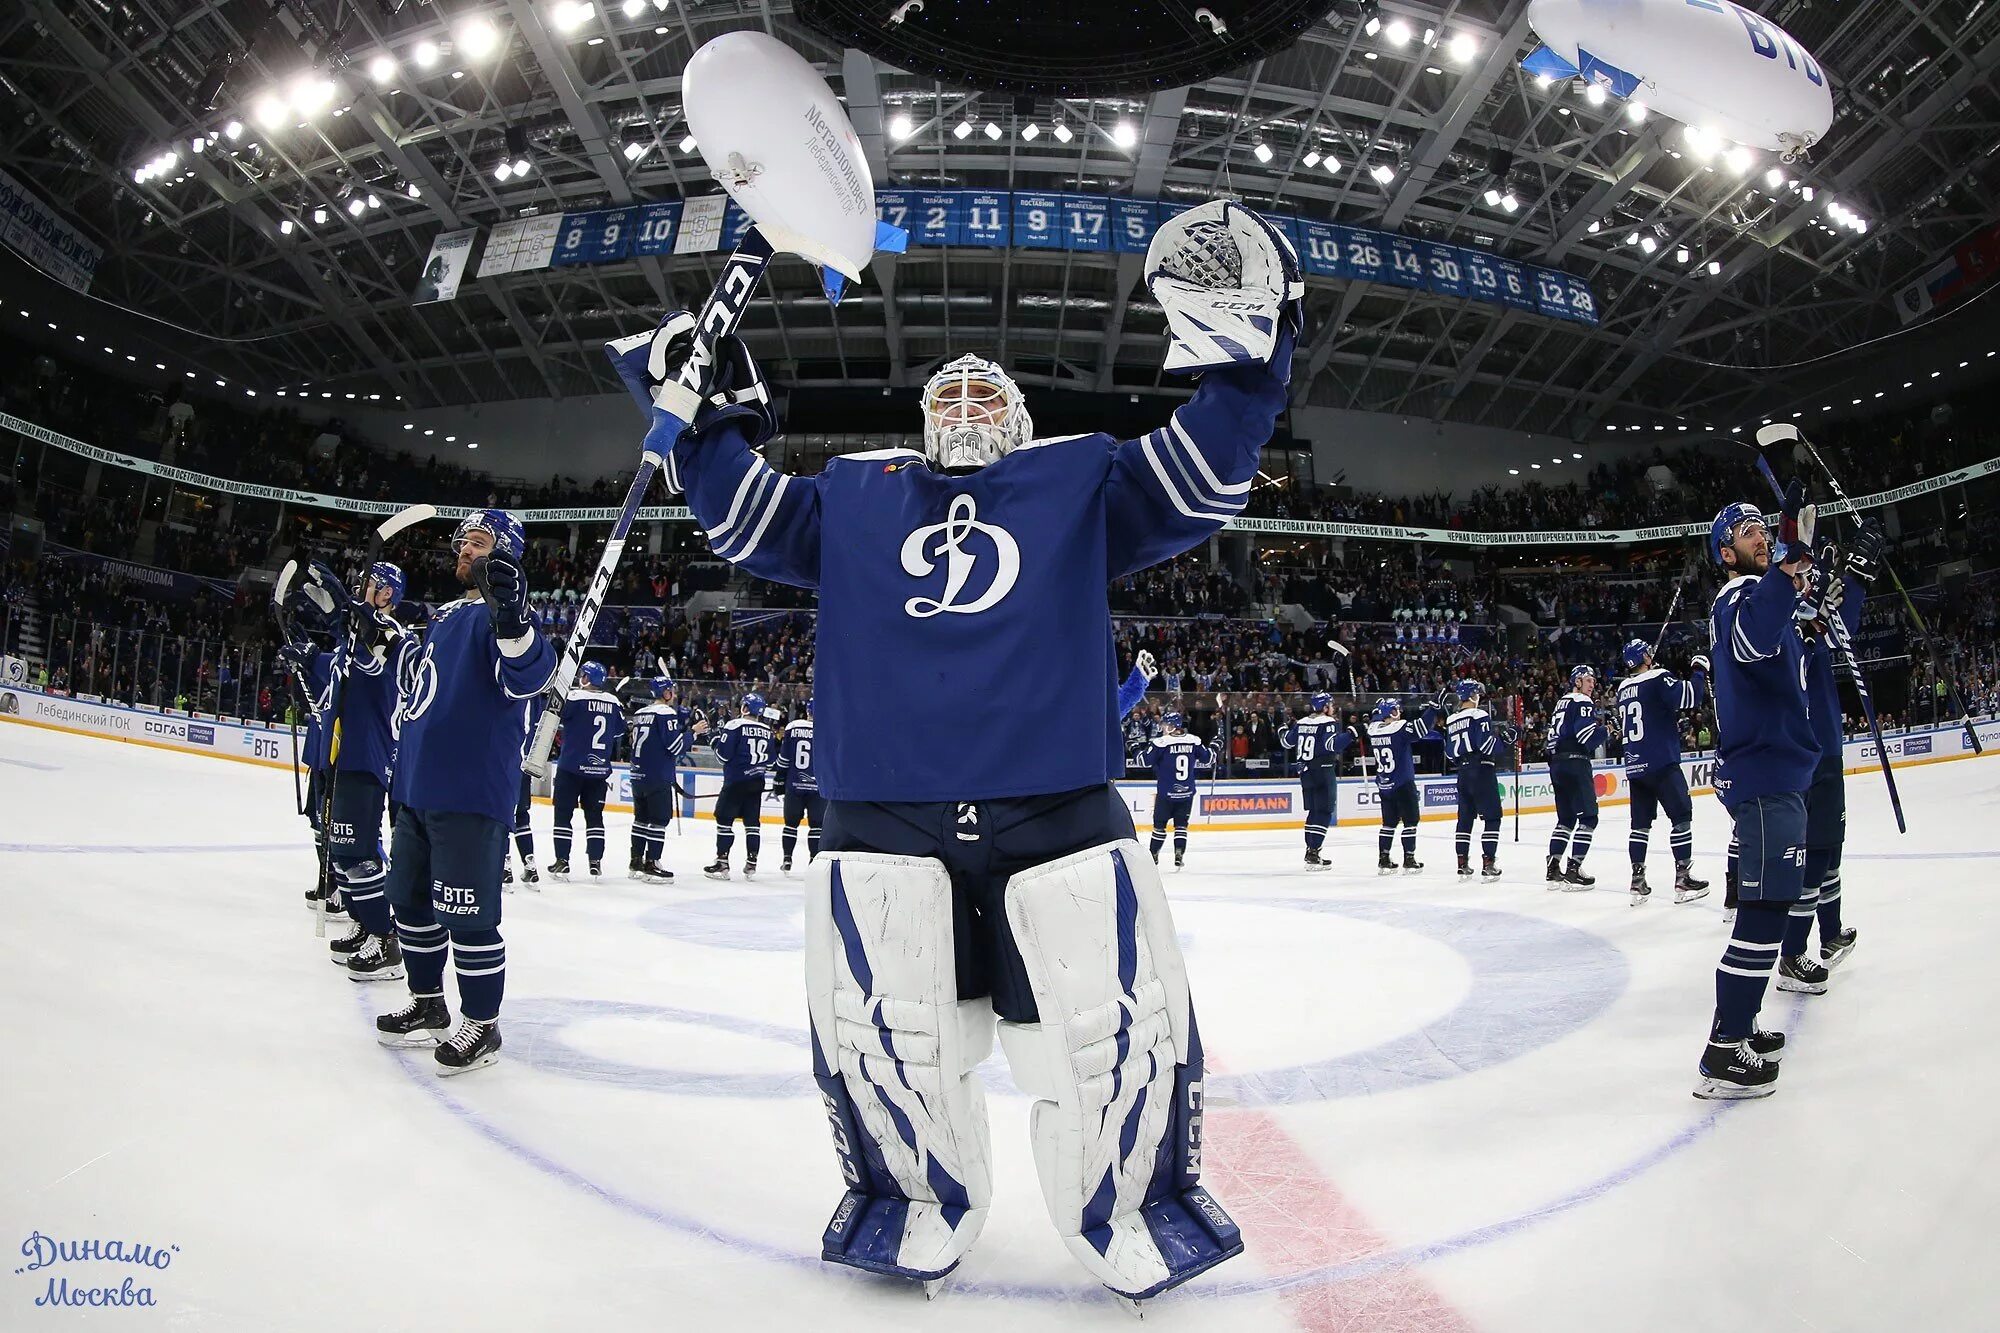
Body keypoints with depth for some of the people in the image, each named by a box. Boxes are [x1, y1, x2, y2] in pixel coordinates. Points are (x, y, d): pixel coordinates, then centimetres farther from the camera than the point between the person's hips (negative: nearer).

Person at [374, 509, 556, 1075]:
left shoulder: (503, 614, -10)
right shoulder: (444, 615, 18)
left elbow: (529, 673, -34)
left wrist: (510, 614, -49)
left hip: (472, 793, -10)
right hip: (418, 788, 10)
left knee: (467, 916, -4)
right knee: (411, 901, 20)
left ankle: (482, 1027, 11)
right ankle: (428, 1005, 36)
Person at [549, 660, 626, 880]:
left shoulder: (576, 698, -11)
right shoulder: (614, 703, 5)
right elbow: (619, 736, 12)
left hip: (572, 767, -4)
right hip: (600, 770, 4)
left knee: (563, 813, 5)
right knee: (594, 815, 11)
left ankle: (562, 862, 5)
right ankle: (596, 863, 9)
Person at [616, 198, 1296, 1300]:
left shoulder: (1081, 483, 15)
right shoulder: (855, 495, 19)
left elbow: (1199, 477, 7)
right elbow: (742, 514, 18)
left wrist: (1243, 350, -3)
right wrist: (696, 403, 10)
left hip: (1061, 815, -1)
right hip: (884, 823, 1)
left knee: (1117, 1036, -1)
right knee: (881, 1044, 2)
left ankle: (1130, 1210, 27)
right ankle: (919, 1201, 32)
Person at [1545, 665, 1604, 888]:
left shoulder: (1562, 703, 22)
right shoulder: (1582, 702, -6)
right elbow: (1587, 736, -18)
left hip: (1557, 763, 9)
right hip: (1575, 762, -9)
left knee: (1566, 818, 14)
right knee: (1588, 817, -6)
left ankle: (1553, 869, 11)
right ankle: (1573, 870, -12)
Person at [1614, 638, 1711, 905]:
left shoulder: (1623, 688, 13)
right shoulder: (1657, 679, -9)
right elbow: (1688, 698, -20)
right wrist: (1699, 671, -5)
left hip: (1634, 765, 7)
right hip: (1661, 763, -7)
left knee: (1641, 822, 8)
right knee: (1681, 815, 2)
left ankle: (1638, 882, 6)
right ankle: (1683, 878, 2)